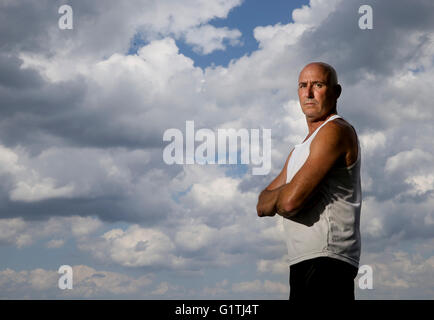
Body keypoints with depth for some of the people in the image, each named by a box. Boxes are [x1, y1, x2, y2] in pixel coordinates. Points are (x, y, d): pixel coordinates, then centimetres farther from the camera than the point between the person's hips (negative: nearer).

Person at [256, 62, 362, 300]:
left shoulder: (335, 131, -8)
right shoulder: (300, 148, 25)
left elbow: (290, 201, -17)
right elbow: (262, 206, 21)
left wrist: (273, 198, 5)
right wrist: (281, 195, -1)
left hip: (326, 261, -10)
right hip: (303, 263, 10)